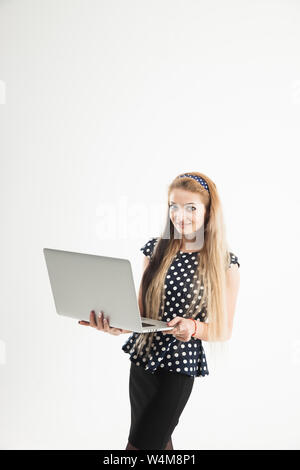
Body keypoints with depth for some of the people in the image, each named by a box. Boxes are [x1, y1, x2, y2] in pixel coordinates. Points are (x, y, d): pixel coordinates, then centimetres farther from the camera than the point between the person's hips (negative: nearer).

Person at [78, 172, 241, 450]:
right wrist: (119, 326, -18)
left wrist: (194, 328, -23)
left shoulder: (224, 263, -8)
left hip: (179, 366, -4)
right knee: (157, 443, 16)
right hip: (142, 357, 4)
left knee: (140, 444, -4)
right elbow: (140, 312, 4)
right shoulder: (156, 249, 2)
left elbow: (224, 331, -3)